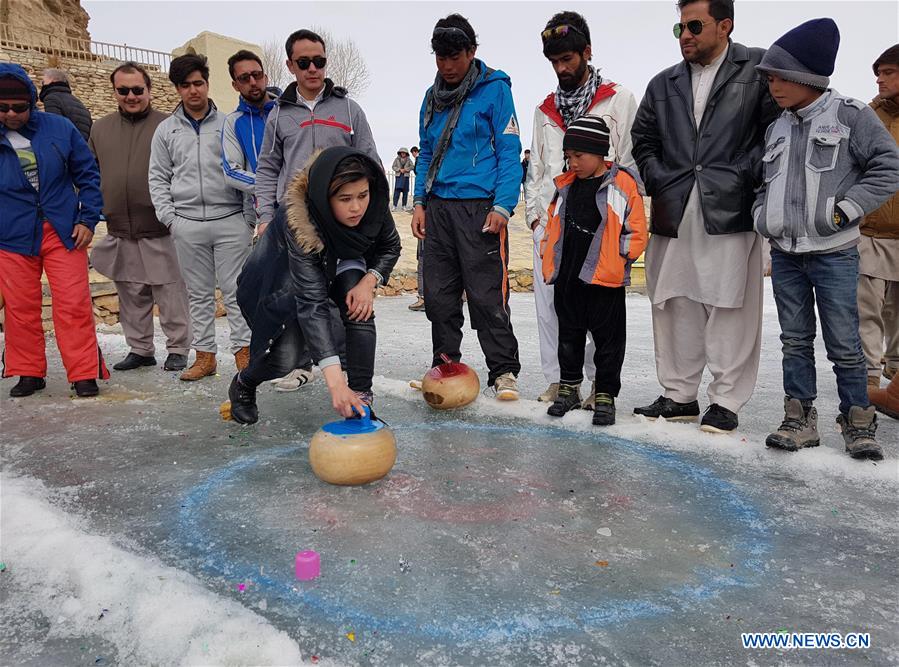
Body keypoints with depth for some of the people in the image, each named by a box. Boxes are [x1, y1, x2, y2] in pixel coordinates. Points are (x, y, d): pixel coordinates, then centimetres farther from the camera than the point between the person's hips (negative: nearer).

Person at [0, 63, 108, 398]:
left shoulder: (59, 128, 1)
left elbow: (87, 174, 7)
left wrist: (88, 219, -1)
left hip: (64, 232, -1)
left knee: (74, 305, -3)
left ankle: (84, 373, 5)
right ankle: (28, 372, 22)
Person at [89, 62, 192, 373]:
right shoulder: (100, 129, 14)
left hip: (161, 230, -5)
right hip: (119, 231, 5)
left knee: (171, 292, 0)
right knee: (131, 294, 11)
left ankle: (178, 349, 12)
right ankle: (140, 349, 23)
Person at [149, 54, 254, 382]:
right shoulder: (166, 130, 12)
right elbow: (158, 178, 12)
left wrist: (251, 215, -2)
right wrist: (168, 217, 1)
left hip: (230, 219, -2)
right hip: (187, 224, 2)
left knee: (235, 289, -2)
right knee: (198, 293, 7)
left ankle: (243, 351, 5)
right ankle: (205, 355, 15)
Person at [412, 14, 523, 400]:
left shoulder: (494, 89, -2)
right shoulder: (433, 97, 15)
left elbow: (509, 152, -6)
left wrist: (502, 207, -14)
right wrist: (420, 202, 8)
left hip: (478, 206, -6)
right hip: (438, 207, 6)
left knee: (487, 294, -7)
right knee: (438, 292, 8)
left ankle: (504, 371, 4)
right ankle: (445, 362, 22)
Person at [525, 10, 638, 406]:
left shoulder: (618, 99, 6)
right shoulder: (546, 109, 19)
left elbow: (631, 162, 2)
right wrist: (533, 212, 12)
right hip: (549, 220, 5)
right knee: (548, 301, 3)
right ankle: (557, 379, 12)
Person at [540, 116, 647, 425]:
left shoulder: (623, 184, -6)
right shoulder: (566, 185, 11)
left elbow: (636, 232, -6)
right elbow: (553, 224, 19)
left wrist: (615, 259, -11)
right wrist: (550, 258, 10)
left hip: (605, 279, -5)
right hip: (567, 277, 6)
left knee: (608, 339, 5)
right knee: (569, 335, 15)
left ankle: (605, 395, 15)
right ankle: (569, 387, 29)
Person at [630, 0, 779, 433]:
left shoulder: (759, 69, 5)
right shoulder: (663, 85, 18)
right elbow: (643, 139, 21)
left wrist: (744, 178, -9)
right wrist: (657, 182, 7)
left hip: (730, 212, -4)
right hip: (673, 215, 5)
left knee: (730, 307, -2)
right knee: (673, 305, 7)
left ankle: (726, 401, 8)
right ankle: (678, 396, 18)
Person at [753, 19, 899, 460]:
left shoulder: (851, 115, -4)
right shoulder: (776, 129, 11)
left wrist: (846, 210, -13)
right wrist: (762, 214, 4)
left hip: (834, 254, -5)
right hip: (784, 255, 5)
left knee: (844, 345, -1)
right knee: (795, 341, 9)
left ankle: (858, 423, 14)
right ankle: (800, 420, 17)